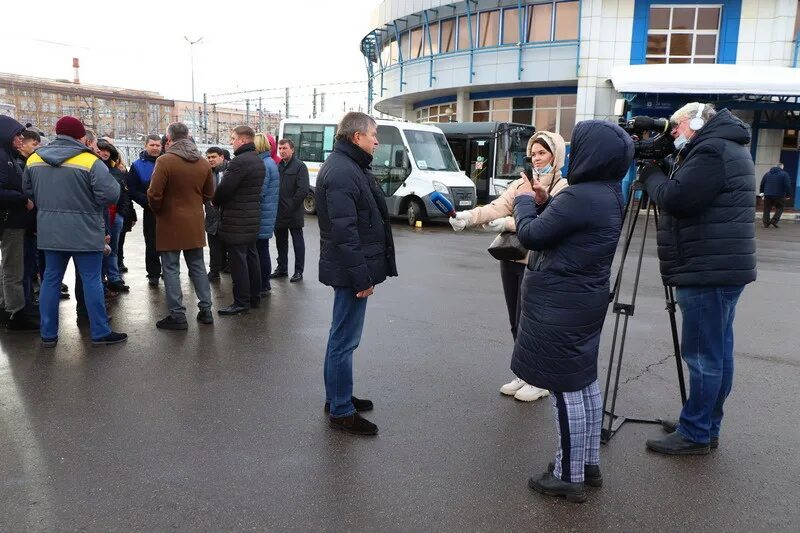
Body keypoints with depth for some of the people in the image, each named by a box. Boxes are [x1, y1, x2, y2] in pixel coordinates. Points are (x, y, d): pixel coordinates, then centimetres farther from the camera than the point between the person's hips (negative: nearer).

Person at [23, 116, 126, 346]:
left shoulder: (34, 159, 5)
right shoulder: (90, 161, -15)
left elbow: (29, 191, 14)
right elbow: (110, 194, -19)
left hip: (50, 231, 5)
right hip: (84, 232, -5)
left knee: (51, 279, 12)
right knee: (91, 280, 2)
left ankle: (48, 333, 17)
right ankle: (100, 332, 8)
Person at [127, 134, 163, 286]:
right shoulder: (138, 165, 3)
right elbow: (131, 190, 0)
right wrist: (147, 201, -13)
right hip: (150, 211, -1)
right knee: (151, 244, 4)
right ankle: (153, 274, 14)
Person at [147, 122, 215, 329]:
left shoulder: (165, 161, -14)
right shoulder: (203, 163, 4)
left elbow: (154, 194, -16)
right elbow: (209, 195, 10)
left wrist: (157, 211, 3)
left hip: (170, 223, -5)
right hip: (195, 223, 5)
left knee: (171, 269, 3)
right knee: (198, 267, 15)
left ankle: (177, 316, 6)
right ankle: (206, 310, 19)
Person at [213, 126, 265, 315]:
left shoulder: (240, 161, -18)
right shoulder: (258, 161, 13)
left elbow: (224, 188, -20)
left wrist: (215, 202, 1)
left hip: (237, 220, -10)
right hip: (253, 217, 10)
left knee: (238, 260, -4)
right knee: (251, 257, 15)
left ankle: (241, 302, 1)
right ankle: (254, 297, 24)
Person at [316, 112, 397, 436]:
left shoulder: (351, 166, 15)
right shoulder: (342, 172, -19)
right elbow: (344, 231, -25)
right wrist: (362, 276, -23)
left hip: (354, 268, 11)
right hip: (350, 270, -11)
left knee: (343, 337, 18)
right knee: (345, 339, -2)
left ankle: (338, 397, 32)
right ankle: (341, 411, 10)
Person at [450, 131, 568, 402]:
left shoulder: (563, 187, -6)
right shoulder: (522, 182, 11)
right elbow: (499, 206, -4)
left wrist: (507, 223, -27)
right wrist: (469, 216, -21)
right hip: (510, 258, 6)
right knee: (516, 323, 13)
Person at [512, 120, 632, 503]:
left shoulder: (580, 196, -22)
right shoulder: (608, 194, 9)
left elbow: (531, 235, -15)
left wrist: (523, 201, 2)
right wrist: (544, 202, 7)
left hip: (559, 305, -10)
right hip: (585, 299, 10)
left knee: (565, 388, 0)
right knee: (583, 381, 18)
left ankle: (569, 477, 12)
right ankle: (589, 463, 31)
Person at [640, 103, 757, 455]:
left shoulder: (711, 150, -14)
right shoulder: (727, 149, 20)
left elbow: (675, 199, -22)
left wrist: (651, 174, -4)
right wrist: (658, 174, 8)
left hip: (709, 271, -11)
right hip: (723, 268, 11)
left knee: (703, 354, -3)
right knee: (717, 351, 15)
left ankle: (694, 434, 6)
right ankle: (707, 426, 25)